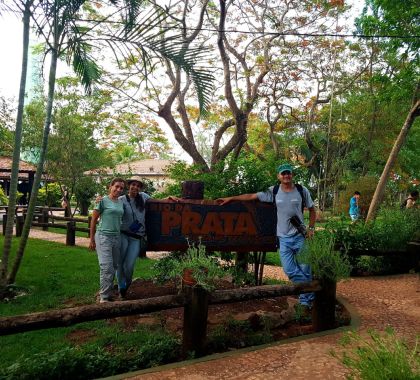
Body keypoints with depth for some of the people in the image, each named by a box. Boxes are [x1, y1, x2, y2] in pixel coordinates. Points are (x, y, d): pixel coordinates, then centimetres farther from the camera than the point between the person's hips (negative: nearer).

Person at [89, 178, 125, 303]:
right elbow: (94, 220, -2)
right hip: (103, 236, -6)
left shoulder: (121, 202, 11)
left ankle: (105, 292, 24)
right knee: (107, 267, -11)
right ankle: (104, 297, -3)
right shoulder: (103, 201, -5)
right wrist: (92, 239, -2)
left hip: (117, 237, 6)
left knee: (114, 267, 10)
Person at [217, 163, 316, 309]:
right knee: (290, 270, -6)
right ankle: (308, 298, 10)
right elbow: (251, 196, 1)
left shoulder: (302, 191, 0)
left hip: (300, 236, 0)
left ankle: (306, 300, 19)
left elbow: (312, 210, 11)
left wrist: (311, 228, 2)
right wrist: (230, 198, -2)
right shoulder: (273, 192, 0)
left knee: (304, 270, 3)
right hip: (284, 238, 1)